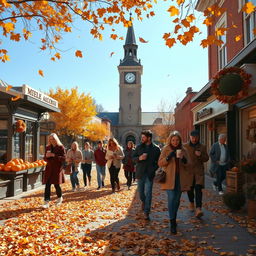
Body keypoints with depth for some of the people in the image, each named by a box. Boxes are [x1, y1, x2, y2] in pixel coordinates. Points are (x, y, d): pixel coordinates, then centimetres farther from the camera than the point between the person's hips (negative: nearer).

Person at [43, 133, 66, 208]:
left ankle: (60, 198, 29)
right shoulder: (48, 147, 11)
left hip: (57, 168, -4)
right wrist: (46, 156, -8)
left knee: (56, 184, 2)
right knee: (47, 185, -5)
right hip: (49, 168, 4)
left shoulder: (60, 147, -3)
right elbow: (45, 159, 16)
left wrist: (54, 155, -20)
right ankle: (46, 202, -5)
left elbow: (64, 158, -11)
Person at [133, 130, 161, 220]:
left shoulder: (156, 148, -4)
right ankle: (143, 201, 46)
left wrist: (153, 169, -13)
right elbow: (133, 158, 7)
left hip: (150, 174, -3)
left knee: (148, 193, -3)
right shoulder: (139, 147, 4)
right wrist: (139, 158, -13)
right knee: (141, 192, 14)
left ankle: (146, 213, 4)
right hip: (140, 173, 3)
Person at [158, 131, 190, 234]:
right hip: (169, 178, -3)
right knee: (171, 199, -13)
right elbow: (160, 163, -3)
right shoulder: (166, 149, 0)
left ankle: (174, 219, 27)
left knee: (177, 200, 10)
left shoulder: (183, 150, 8)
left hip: (180, 178, 4)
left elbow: (187, 164, 9)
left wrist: (183, 159, -12)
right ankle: (172, 223, -10)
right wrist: (169, 157, -19)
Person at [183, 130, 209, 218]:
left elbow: (206, 158, 10)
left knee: (198, 188, -14)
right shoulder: (185, 146, 3)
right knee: (190, 189, 10)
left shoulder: (202, 147, 7)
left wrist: (201, 155, -9)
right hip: (188, 170, 1)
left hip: (199, 171, 0)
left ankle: (198, 209, -20)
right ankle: (191, 202, 39)